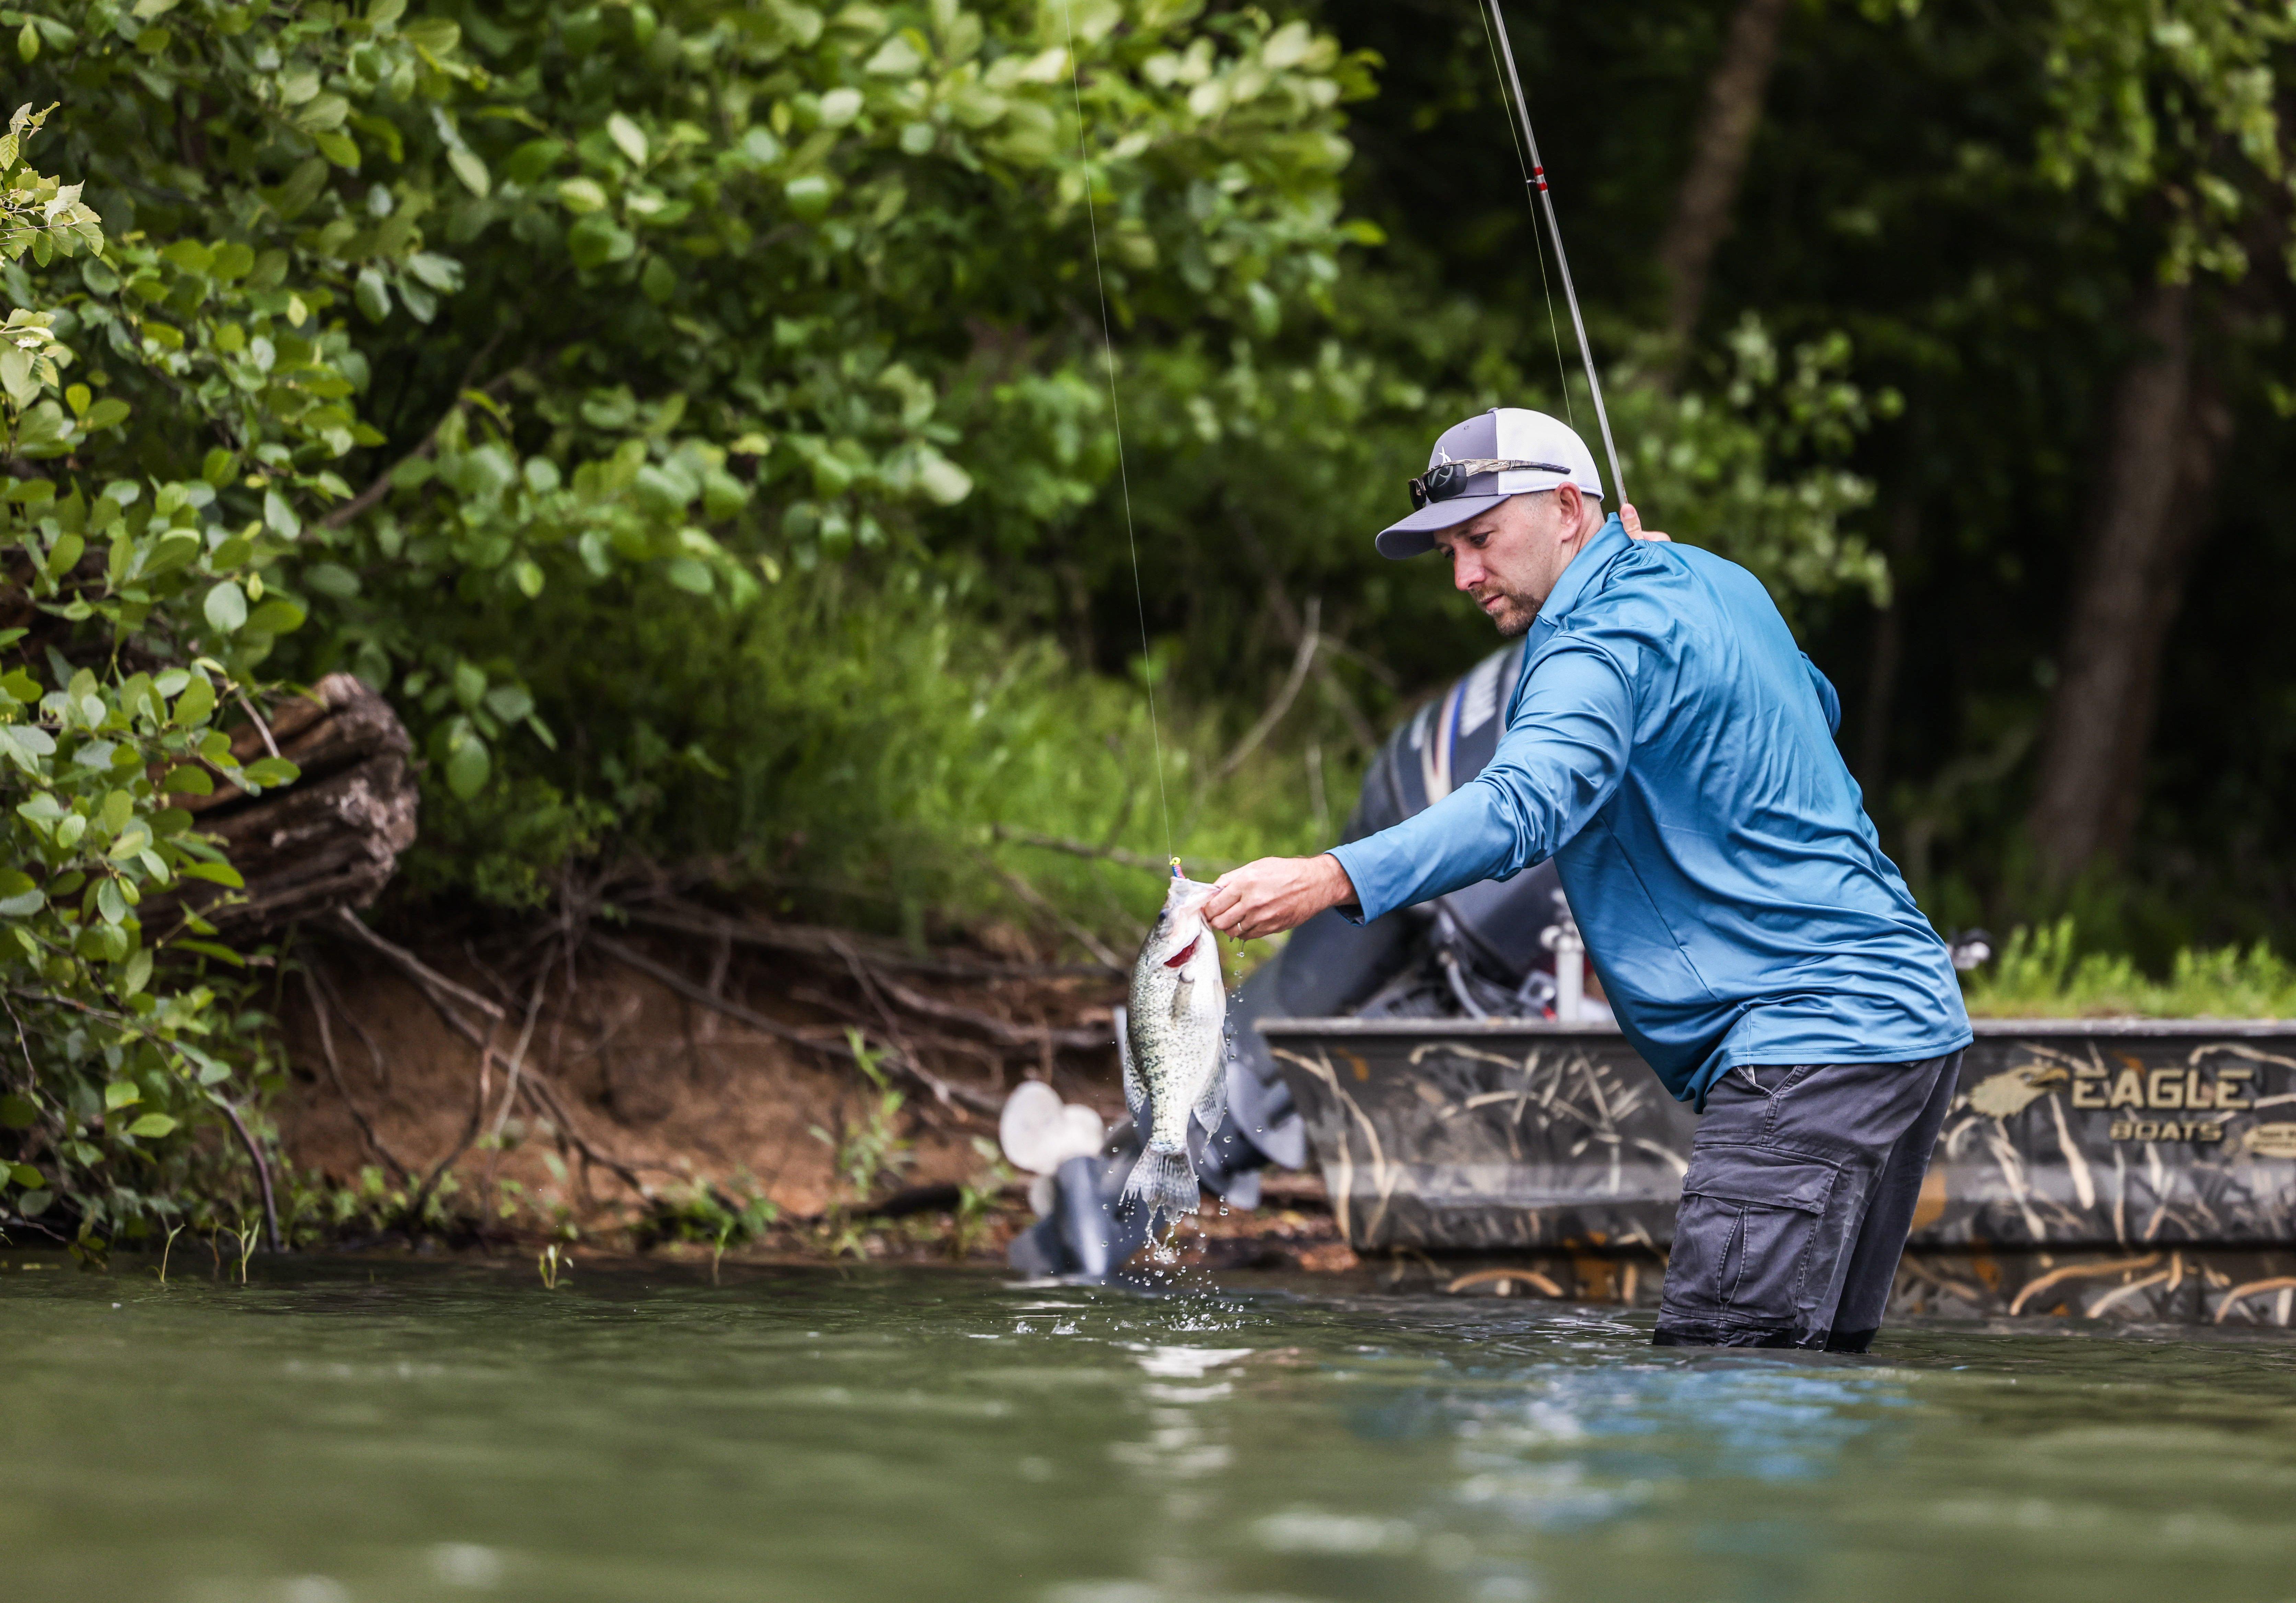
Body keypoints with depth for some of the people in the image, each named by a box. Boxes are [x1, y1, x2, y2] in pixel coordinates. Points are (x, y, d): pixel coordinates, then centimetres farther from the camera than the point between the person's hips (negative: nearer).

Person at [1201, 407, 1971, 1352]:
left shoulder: (1608, 642, -13)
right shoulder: (1713, 582, 17)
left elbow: (1525, 804, -32)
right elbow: (1818, 708, 38)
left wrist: (1332, 880, -45)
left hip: (1812, 1048, -11)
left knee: (1712, 1368, -16)